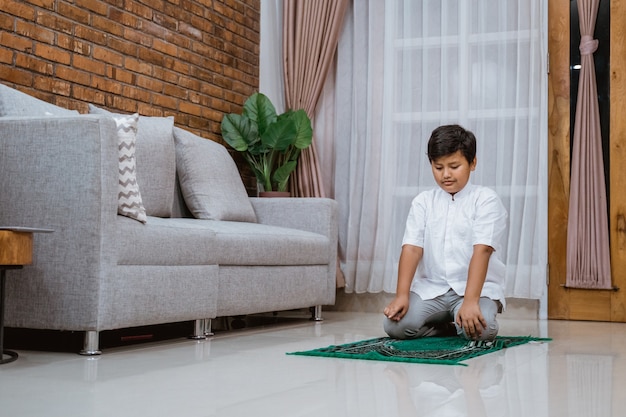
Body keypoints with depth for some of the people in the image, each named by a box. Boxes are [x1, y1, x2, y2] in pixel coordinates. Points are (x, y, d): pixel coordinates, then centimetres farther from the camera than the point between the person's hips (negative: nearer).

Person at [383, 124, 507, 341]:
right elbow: (412, 248, -3)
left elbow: (482, 250, -16)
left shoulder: (486, 200, -4)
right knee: (395, 325, -22)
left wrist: (470, 301, -28)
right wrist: (402, 295, -16)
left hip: (477, 287, -3)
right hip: (430, 287, 3)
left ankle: (460, 323, 3)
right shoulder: (423, 201, 8)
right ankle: (450, 327, 5)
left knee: (479, 329, -33)